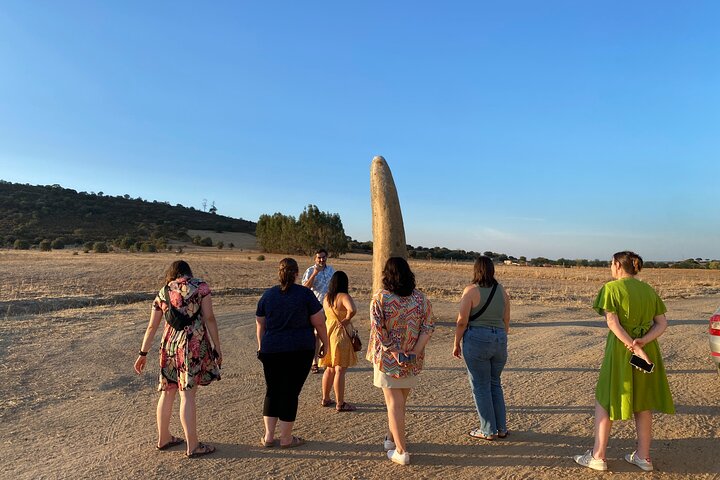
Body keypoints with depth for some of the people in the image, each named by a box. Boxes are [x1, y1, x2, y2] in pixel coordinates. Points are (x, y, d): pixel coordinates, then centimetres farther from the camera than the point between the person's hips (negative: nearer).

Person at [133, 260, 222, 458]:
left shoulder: (163, 293, 12)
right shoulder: (200, 286, -2)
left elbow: (152, 327, 14)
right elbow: (209, 319, -8)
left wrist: (143, 354, 23)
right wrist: (217, 347, -3)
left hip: (169, 345, 5)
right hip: (194, 344, -5)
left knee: (167, 392, 17)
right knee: (187, 394, -2)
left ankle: (163, 438, 32)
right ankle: (192, 446, 6)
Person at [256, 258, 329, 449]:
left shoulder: (267, 295, 4)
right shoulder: (305, 293, -5)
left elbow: (260, 325, 11)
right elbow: (319, 323, -4)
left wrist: (261, 346, 24)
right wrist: (325, 343, 10)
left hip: (271, 351, 3)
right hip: (300, 350, -3)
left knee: (272, 391, 16)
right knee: (290, 392, 5)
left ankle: (268, 436, 21)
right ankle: (286, 438, 16)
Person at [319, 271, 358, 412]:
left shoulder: (326, 298, 8)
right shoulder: (344, 297, -15)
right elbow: (352, 310, -33)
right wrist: (346, 320, -16)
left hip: (328, 333, 7)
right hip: (340, 335, -7)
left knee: (330, 368, 19)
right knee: (340, 370, -3)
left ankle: (325, 399, 27)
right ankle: (340, 404, 3)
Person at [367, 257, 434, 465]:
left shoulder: (380, 297, -10)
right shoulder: (420, 297, -1)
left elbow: (377, 329, -18)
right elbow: (428, 327, -6)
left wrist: (392, 350, -15)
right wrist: (415, 351, -10)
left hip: (387, 359, -3)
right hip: (412, 361, 4)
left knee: (394, 404, 6)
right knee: (400, 402, 21)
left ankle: (401, 451, 9)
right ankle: (391, 438, 39)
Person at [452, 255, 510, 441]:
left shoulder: (471, 290, -10)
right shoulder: (502, 291, 6)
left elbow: (462, 321, -11)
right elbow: (506, 321, 10)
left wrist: (456, 344, -1)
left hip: (476, 340, -6)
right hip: (499, 340, 6)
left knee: (480, 386, 7)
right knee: (495, 384, 20)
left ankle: (488, 431, 16)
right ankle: (502, 428, 26)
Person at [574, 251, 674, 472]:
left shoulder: (611, 288, -10)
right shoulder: (648, 289, 7)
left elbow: (612, 323, -19)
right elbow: (662, 323, 2)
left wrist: (634, 348, -19)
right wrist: (643, 341, -12)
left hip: (620, 351, -5)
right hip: (648, 350, 6)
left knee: (605, 401, 6)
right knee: (643, 403, 17)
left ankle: (598, 456, 11)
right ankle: (643, 456, 26)